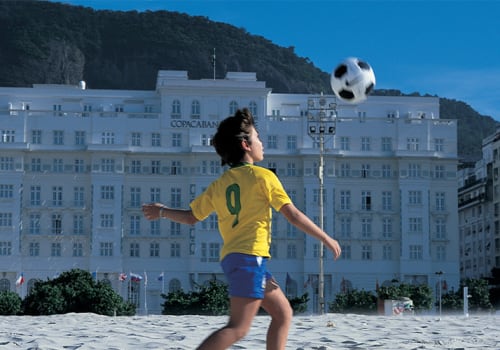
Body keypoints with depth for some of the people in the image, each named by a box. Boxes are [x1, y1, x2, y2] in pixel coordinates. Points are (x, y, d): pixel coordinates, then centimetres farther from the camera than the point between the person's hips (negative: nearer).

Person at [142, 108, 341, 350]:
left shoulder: (219, 184, 14)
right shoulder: (263, 176, -3)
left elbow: (191, 217, 14)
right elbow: (294, 215, -5)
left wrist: (162, 211, 32)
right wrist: (327, 239, 4)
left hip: (232, 257, 8)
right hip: (250, 257, -8)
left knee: (283, 314, 16)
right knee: (238, 328, -13)